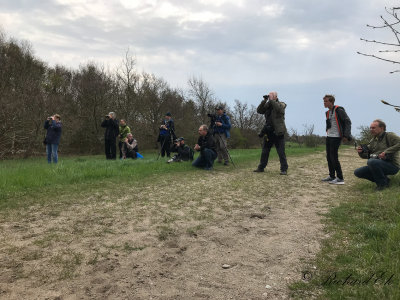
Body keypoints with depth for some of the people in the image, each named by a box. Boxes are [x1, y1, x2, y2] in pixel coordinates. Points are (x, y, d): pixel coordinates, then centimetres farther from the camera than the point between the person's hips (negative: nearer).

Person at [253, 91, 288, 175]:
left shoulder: (281, 104, -1)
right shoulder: (267, 105, 11)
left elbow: (279, 109, -23)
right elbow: (259, 111, 0)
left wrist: (272, 100, -19)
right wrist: (264, 101, -8)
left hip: (278, 132, -5)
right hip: (268, 132, 5)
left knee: (281, 152, -5)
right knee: (265, 151, 12)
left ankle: (284, 169, 0)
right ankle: (261, 167, 23)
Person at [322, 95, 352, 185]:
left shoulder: (338, 110, -11)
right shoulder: (328, 112, 15)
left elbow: (348, 121, -13)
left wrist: (346, 135, -18)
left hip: (336, 137, -9)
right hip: (329, 136, 9)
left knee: (334, 157, -9)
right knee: (329, 157, 10)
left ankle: (340, 178, -3)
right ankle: (332, 176, 20)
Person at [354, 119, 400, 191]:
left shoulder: (389, 136, -5)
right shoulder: (372, 141, 15)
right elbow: (366, 155, 16)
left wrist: (386, 152, -25)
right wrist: (361, 152, -6)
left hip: (392, 165, -8)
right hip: (379, 165, 8)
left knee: (371, 161, -34)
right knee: (358, 172, -3)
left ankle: (383, 183, -12)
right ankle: (384, 179, 6)